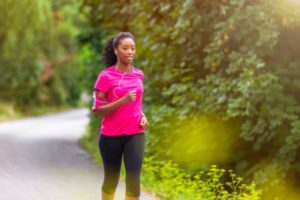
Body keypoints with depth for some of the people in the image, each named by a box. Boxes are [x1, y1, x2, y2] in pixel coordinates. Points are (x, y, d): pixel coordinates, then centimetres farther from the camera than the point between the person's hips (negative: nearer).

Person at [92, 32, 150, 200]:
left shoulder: (138, 74, 6)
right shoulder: (106, 76, -9)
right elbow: (97, 110, -12)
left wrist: (143, 116, 4)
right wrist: (123, 100, -23)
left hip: (135, 134, 3)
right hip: (111, 136, -3)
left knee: (133, 179, -9)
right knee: (111, 180, 10)